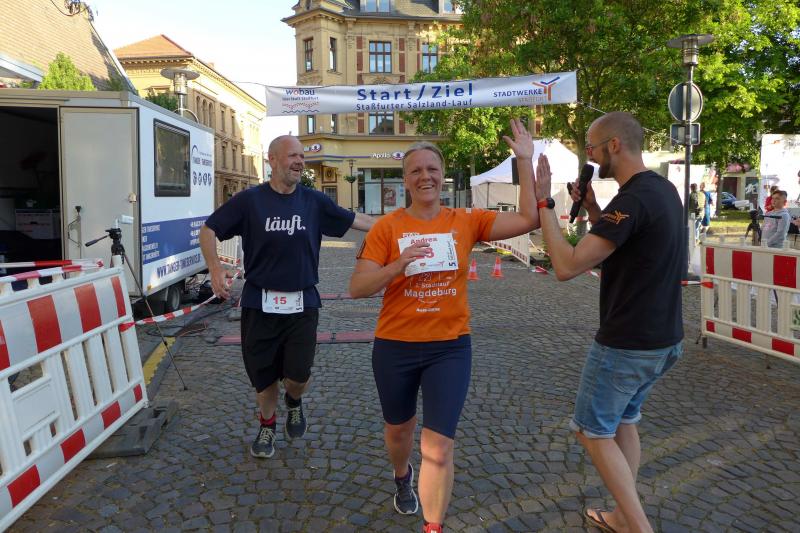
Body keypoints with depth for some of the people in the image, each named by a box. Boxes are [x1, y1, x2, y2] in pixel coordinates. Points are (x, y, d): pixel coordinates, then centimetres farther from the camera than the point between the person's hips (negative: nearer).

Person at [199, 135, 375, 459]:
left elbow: (354, 220, 7)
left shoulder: (313, 201, 3)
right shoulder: (250, 200, -3)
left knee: (298, 374, -6)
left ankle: (294, 402, 32)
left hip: (302, 303, 1)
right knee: (263, 374, 10)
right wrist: (215, 268, -11)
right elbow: (208, 231, 2)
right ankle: (267, 426, 38)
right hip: (260, 303, 0)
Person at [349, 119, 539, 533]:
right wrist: (399, 264, -27)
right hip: (395, 347, 1)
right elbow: (357, 287, -11)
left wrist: (525, 160, -12)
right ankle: (402, 477, 58)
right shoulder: (387, 226, -7)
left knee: (438, 447, -2)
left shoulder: (466, 221, -3)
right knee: (399, 428, 24)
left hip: (450, 348, 0)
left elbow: (528, 219, -9)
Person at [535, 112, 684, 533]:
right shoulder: (663, 189, 7)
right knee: (624, 421, 22)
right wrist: (591, 207, 4)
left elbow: (567, 266, -27)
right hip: (662, 338, 10)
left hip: (627, 344, -9)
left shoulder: (632, 199, -24)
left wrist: (542, 202, -20)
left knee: (593, 431, 8)